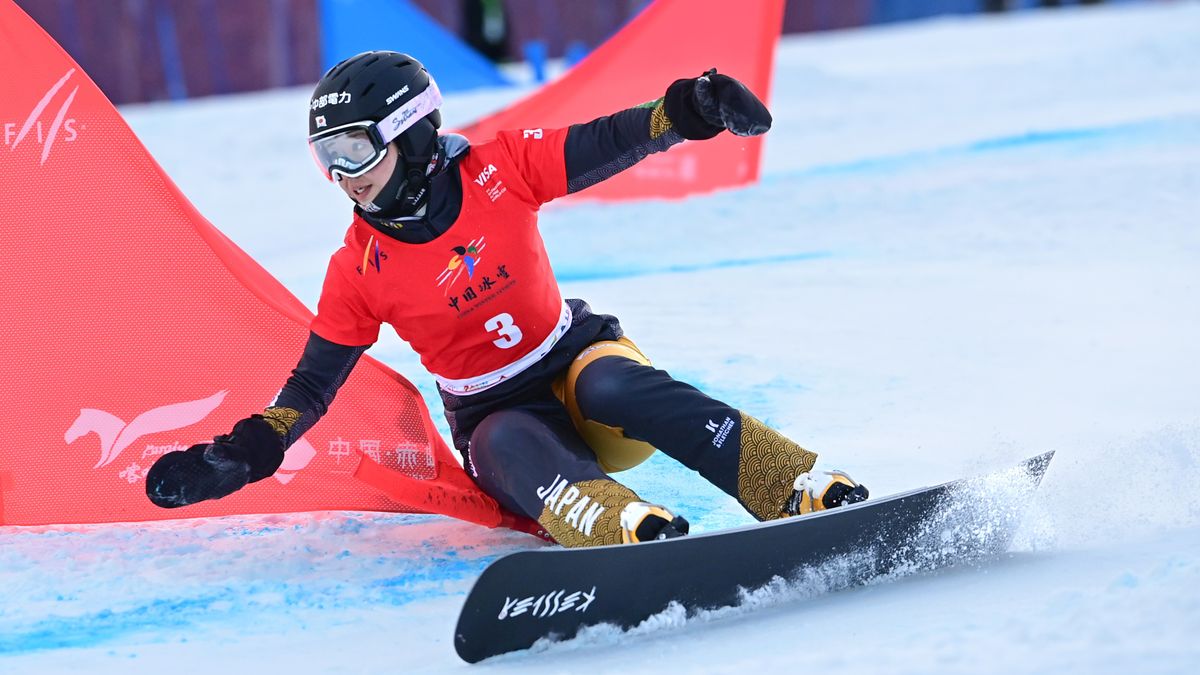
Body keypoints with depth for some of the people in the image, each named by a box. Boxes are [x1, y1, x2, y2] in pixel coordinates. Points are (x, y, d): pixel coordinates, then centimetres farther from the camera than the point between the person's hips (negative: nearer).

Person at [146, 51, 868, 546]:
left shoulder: (498, 171, -9)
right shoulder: (358, 272, -5)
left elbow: (607, 146, -8)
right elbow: (313, 384, 0)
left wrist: (685, 111, -26)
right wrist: (243, 454, -14)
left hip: (577, 357, 0)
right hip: (496, 417, 0)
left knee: (614, 387, -36)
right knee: (510, 446, -37)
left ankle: (811, 491, -43)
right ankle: (629, 530, -68)